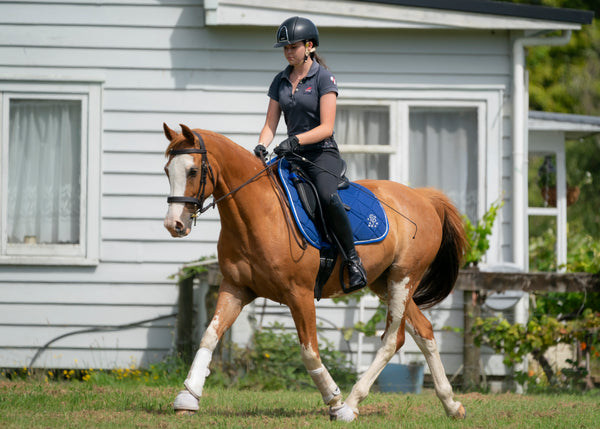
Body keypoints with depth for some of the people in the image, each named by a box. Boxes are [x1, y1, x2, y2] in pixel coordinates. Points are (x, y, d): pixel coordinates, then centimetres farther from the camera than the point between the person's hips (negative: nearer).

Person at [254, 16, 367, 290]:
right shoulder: (280, 81, 11)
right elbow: (270, 125, 10)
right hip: (292, 155, 6)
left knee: (327, 197, -35)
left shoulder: (324, 78, -6)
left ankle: (353, 261, -25)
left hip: (322, 154, -6)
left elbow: (326, 128, -13)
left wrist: (295, 140, -27)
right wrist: (261, 147, -10)